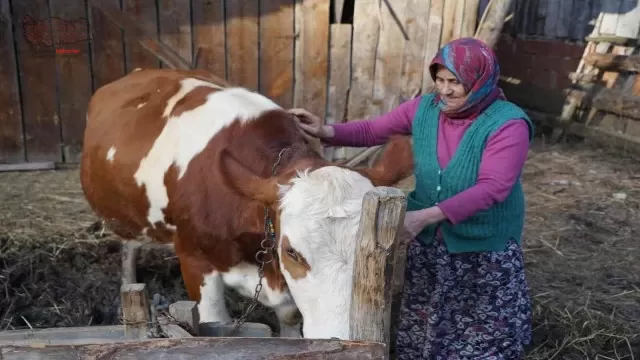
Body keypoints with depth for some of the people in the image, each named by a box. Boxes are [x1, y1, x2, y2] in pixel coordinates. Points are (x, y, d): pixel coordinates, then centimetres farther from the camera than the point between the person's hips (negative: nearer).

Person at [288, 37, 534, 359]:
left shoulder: (508, 124, -21)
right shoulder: (424, 109, -5)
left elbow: (493, 187, -29)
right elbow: (373, 131, 4)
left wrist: (425, 216, -37)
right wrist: (327, 132, -14)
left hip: (485, 248, -4)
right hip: (428, 242, 4)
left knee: (489, 331, 14)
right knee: (424, 321, 22)